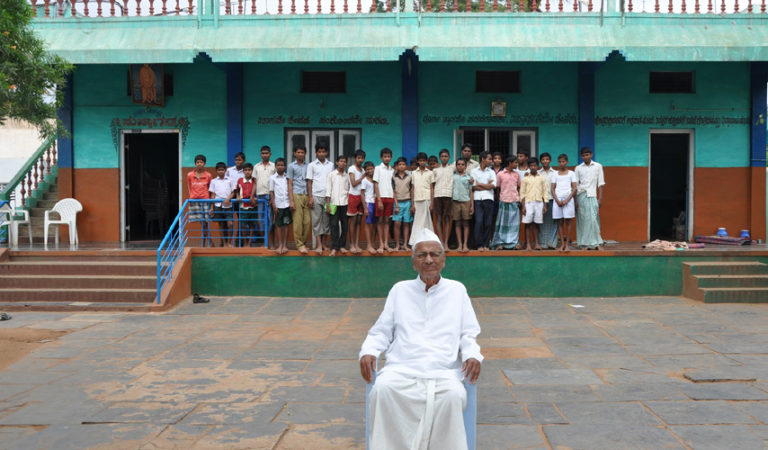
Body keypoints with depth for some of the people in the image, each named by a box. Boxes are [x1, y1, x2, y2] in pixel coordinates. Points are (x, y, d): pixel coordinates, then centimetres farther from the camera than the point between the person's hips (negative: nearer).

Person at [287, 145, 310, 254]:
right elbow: (290, 184, 1)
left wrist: (310, 197, 3)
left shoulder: (307, 166, 13)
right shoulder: (291, 166, 4)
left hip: (306, 196, 3)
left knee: (307, 221, 0)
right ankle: (299, 244, 3)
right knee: (298, 221, -3)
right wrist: (291, 200, -6)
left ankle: (303, 242, 12)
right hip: (296, 195, -3)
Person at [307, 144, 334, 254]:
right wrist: (310, 198, -4)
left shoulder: (331, 165, 9)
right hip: (316, 196, -2)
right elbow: (309, 182, 3)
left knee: (327, 220, 3)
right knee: (317, 221, -2)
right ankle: (319, 245, -1)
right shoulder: (312, 165, 4)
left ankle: (323, 243, 12)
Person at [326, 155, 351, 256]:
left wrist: (349, 202, 5)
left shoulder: (347, 176, 9)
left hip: (345, 203, 2)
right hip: (334, 203, -2)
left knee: (344, 225, 3)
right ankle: (334, 247, -3)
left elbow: (349, 190, 13)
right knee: (334, 225, -5)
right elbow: (328, 190, 1)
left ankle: (342, 245, 13)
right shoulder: (331, 174, 3)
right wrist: (327, 204, -5)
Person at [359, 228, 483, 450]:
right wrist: (368, 351, -2)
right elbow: (381, 332, 18)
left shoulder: (457, 290, 18)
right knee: (382, 389, -31)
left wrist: (473, 355, -5)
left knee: (454, 395, -33)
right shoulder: (400, 290, 20)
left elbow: (468, 334, 16)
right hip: (401, 369, 1)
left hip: (444, 372, 0)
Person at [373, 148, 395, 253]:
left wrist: (394, 200, 5)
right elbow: (376, 185, -5)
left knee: (387, 221, 6)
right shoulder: (378, 168, 0)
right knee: (380, 221, 0)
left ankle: (386, 243, 9)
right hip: (381, 197, -4)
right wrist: (379, 200, -11)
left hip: (390, 198, 4)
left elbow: (393, 186, 14)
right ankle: (381, 244, 4)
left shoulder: (392, 170, 12)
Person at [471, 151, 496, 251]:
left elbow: (493, 185, -1)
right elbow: (473, 186, -2)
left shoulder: (491, 172, 14)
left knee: (488, 223, -1)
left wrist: (479, 184, 1)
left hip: (488, 199, 1)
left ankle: (486, 244, 5)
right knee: (478, 221, -8)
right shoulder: (474, 171, 10)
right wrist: (487, 186, -2)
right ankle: (479, 245, -4)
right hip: (478, 199, -1)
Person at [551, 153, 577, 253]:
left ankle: (567, 244, 0)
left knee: (568, 221, -3)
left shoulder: (571, 173, 7)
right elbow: (552, 189, 7)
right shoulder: (555, 174, 10)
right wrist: (557, 200, -7)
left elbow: (574, 189, 2)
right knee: (560, 222, 1)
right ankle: (562, 244, 6)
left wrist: (567, 200, -10)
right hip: (557, 199, 2)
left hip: (568, 199, -1)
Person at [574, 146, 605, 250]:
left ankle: (594, 242, -6)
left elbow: (600, 183, 6)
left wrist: (600, 198, -1)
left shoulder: (598, 166, 8)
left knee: (593, 219, -10)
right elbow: (575, 185, 8)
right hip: (581, 195, 1)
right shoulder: (578, 168, 9)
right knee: (582, 219, -1)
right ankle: (585, 243, 2)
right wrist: (575, 200, 1)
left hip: (592, 196, -1)